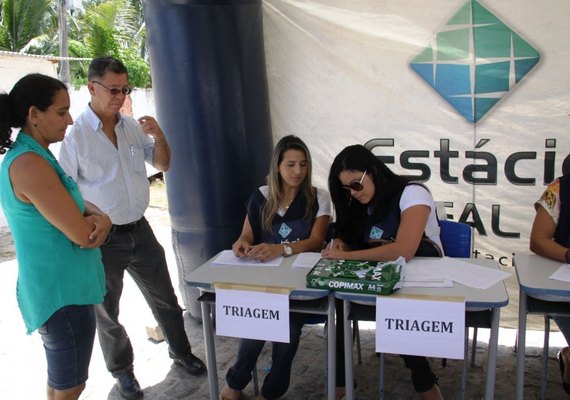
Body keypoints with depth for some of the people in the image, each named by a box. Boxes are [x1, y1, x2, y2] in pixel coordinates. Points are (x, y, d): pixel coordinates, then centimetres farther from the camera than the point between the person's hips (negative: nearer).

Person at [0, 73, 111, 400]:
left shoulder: (34, 156, 8)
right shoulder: (29, 164, -23)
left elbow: (74, 202, 13)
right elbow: (82, 235, -24)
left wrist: (101, 218, -9)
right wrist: (96, 224, -1)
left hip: (62, 286, 10)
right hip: (63, 292, -10)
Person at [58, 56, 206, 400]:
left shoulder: (134, 127, -1)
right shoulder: (76, 135, -16)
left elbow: (163, 164, 10)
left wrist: (158, 135, -9)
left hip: (140, 230, 4)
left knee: (165, 299, 18)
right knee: (107, 312, 14)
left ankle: (181, 352, 40)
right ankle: (123, 371, 36)